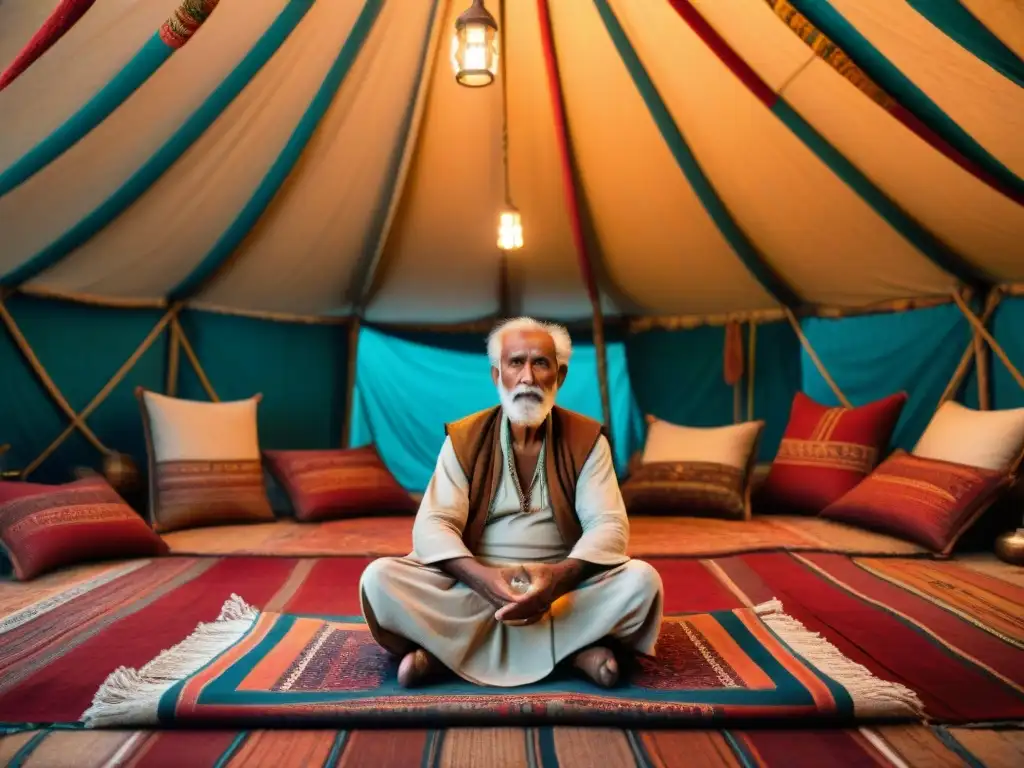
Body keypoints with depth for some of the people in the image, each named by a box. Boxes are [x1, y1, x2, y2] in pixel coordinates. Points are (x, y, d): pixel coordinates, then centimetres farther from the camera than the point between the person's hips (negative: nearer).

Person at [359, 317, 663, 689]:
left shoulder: (586, 439, -1)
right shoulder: (464, 438, -2)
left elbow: (609, 526, -9)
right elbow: (432, 525, -9)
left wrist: (561, 577, -29)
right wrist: (481, 577, -28)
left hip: (562, 587, 1)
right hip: (475, 584, 0)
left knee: (642, 580, -27)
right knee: (379, 578, -24)